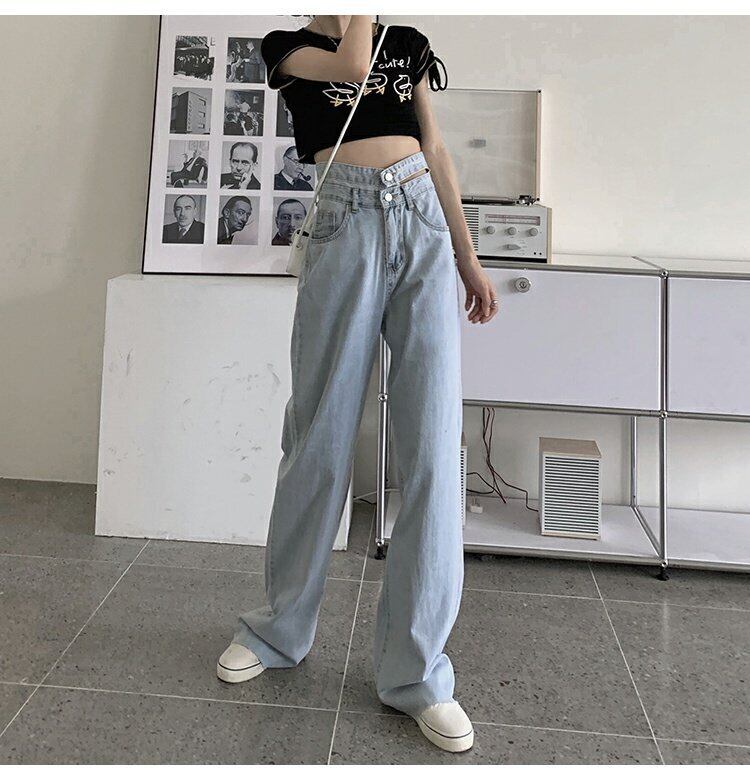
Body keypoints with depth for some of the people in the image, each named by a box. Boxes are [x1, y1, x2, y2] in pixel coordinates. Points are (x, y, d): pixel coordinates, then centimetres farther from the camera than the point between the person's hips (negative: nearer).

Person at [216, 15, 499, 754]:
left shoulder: (408, 44, 23)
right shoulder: (289, 47, 15)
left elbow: (437, 151, 19)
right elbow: (352, 64, -5)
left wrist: (467, 257, 13)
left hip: (426, 224, 3)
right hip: (347, 224, -2)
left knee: (434, 442, -8)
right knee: (320, 434, -1)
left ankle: (414, 669, 0)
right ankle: (280, 628, 19)